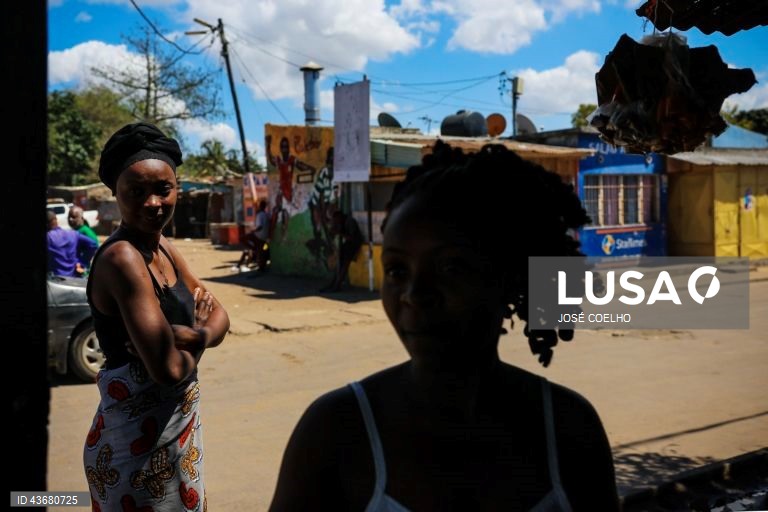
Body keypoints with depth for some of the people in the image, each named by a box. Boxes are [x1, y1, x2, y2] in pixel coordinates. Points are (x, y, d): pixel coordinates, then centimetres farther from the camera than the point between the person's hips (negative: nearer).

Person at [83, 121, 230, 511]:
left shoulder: (162, 247, 4)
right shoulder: (121, 257, -23)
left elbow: (219, 318, 4)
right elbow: (169, 368, -28)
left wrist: (198, 335, -17)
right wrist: (197, 340, -8)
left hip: (179, 428, 9)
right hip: (138, 442, -8)